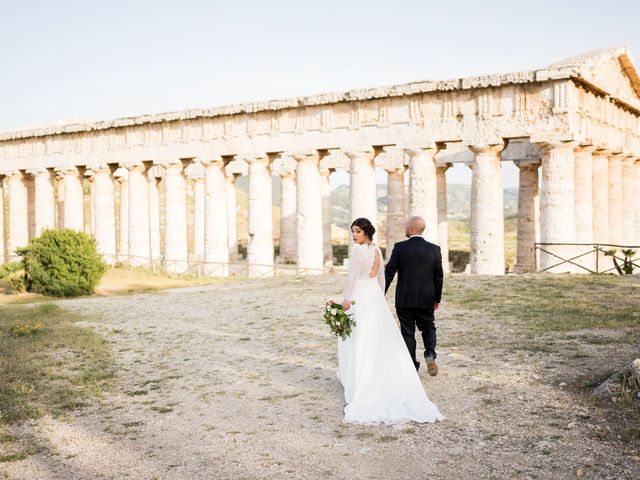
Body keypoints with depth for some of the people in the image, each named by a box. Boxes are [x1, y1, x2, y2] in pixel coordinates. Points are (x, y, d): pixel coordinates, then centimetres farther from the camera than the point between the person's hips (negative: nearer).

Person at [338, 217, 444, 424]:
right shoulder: (377, 250, 10)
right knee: (382, 340, 12)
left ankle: (360, 389, 4)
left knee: (360, 342, 0)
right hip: (376, 297, 8)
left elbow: (352, 277, -18)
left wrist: (346, 299, -16)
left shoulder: (358, 251, -13)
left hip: (360, 297, -8)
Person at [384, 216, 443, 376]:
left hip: (404, 299, -1)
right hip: (426, 300, 2)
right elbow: (438, 277, 2)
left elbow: (389, 272, -8)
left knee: (407, 332, 9)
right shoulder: (434, 249, -2)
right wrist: (437, 299, 12)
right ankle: (430, 354, -6)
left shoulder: (399, 247, -9)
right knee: (428, 328, 19)